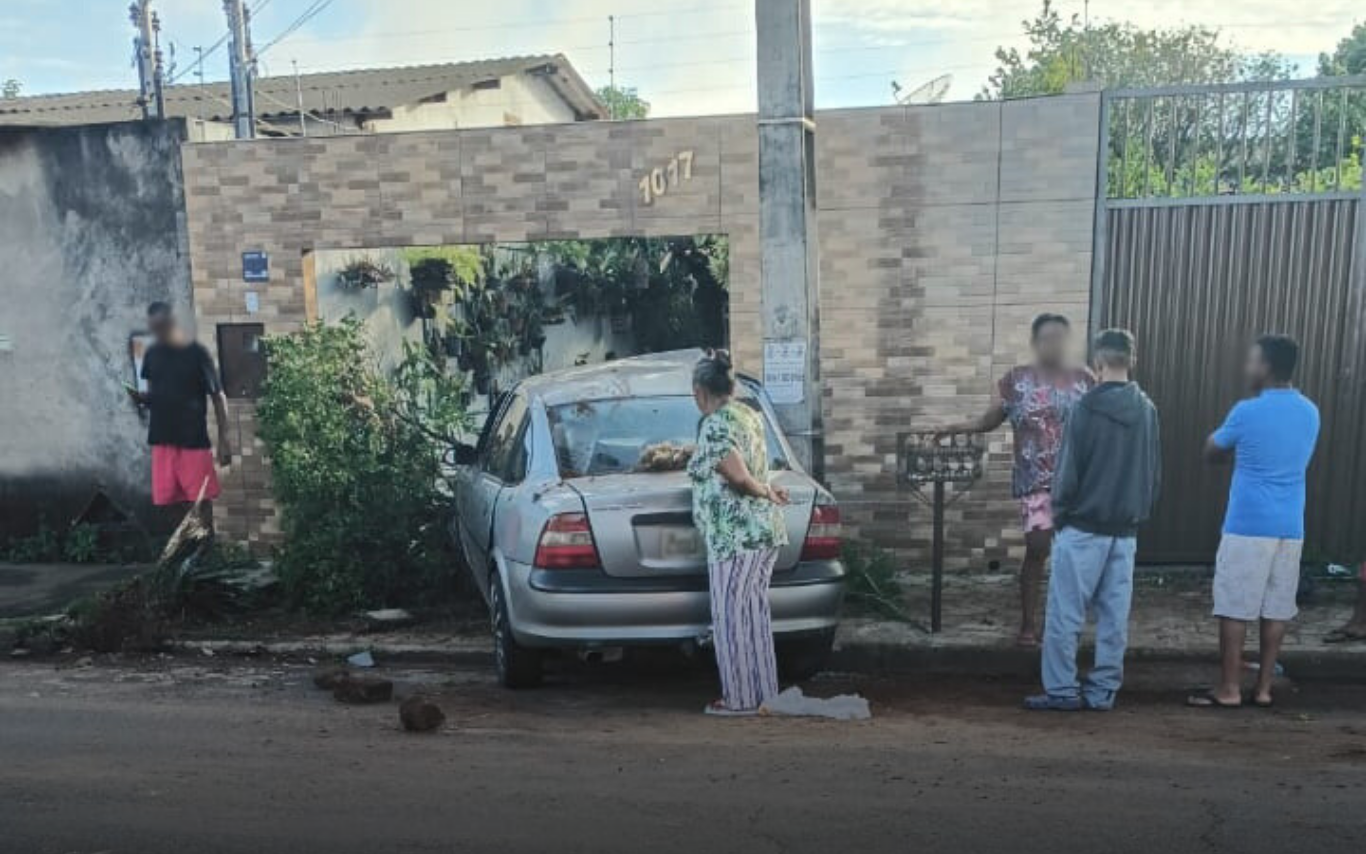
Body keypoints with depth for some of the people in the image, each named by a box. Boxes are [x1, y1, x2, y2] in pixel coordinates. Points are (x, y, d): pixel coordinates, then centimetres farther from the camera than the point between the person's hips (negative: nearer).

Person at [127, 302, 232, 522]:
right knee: (165, 503, 4)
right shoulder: (152, 354, 7)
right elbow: (154, 394, 18)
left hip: (194, 440, -4)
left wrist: (224, 439, -8)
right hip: (162, 440, 4)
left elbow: (218, 396, -5)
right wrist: (141, 397, -7)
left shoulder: (196, 353, -7)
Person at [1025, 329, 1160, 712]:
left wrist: (1058, 514, -2)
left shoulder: (1088, 407, -12)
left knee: (1065, 614, 0)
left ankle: (1061, 690, 3)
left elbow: (1069, 469, -13)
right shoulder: (1147, 410, 6)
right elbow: (1156, 472, 11)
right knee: (1114, 615, 9)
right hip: (1126, 530, 6)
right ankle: (1103, 691, 15)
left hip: (1084, 528, -6)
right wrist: (1139, 513, 18)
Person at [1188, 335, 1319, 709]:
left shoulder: (1247, 412, -10)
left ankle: (1229, 690, 3)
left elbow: (1211, 453, 5)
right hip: (1290, 528, 6)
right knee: (1277, 609, 9)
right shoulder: (1311, 413, 8)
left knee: (1236, 608, 0)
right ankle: (1264, 688, 16)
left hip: (1248, 526, -6)